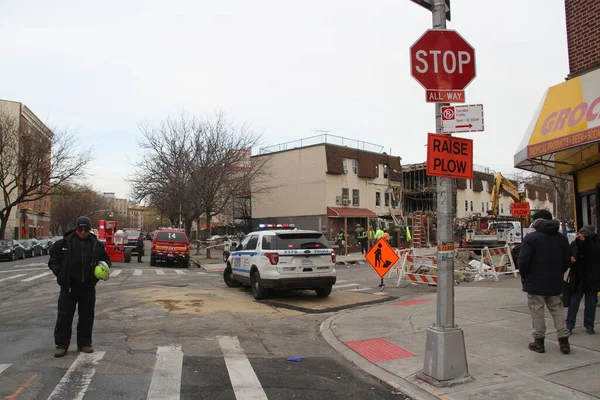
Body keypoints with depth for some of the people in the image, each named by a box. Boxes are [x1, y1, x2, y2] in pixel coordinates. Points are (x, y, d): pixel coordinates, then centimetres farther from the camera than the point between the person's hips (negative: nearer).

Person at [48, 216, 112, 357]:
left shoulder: (97, 245, 3)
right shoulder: (64, 242, -3)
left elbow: (106, 259, 15)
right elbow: (53, 259, 6)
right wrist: (59, 272, -6)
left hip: (88, 287, 2)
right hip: (68, 286, -2)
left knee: (87, 316, 9)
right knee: (64, 315, 2)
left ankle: (84, 343, 21)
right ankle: (61, 345, 13)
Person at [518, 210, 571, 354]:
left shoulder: (531, 238, -13)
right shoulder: (561, 238, 7)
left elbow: (523, 260, -16)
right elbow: (567, 260, 12)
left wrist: (524, 276, 0)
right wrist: (558, 274, 19)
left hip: (535, 282, -5)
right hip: (555, 282, 6)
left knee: (537, 311, 3)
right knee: (557, 309, 15)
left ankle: (539, 341, 8)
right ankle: (563, 340, 14)